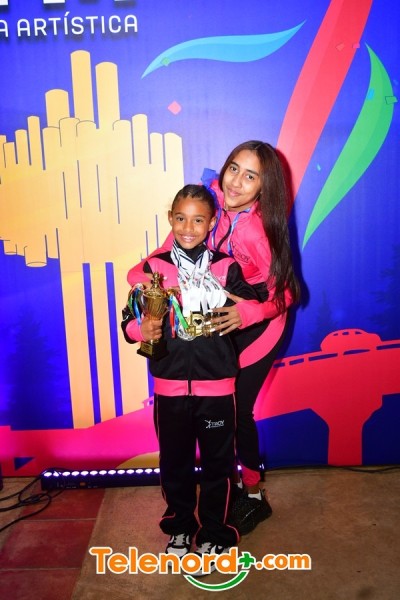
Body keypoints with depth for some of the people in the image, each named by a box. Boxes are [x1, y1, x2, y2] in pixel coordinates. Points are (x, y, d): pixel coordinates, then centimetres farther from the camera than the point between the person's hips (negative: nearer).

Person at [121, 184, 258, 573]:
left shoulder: (227, 267, -2)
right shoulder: (154, 267, -2)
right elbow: (130, 318, -4)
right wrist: (141, 330, -24)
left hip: (217, 385, 0)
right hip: (170, 386, 1)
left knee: (217, 463, 13)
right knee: (174, 462, 16)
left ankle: (213, 533, 36)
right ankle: (179, 527, 40)